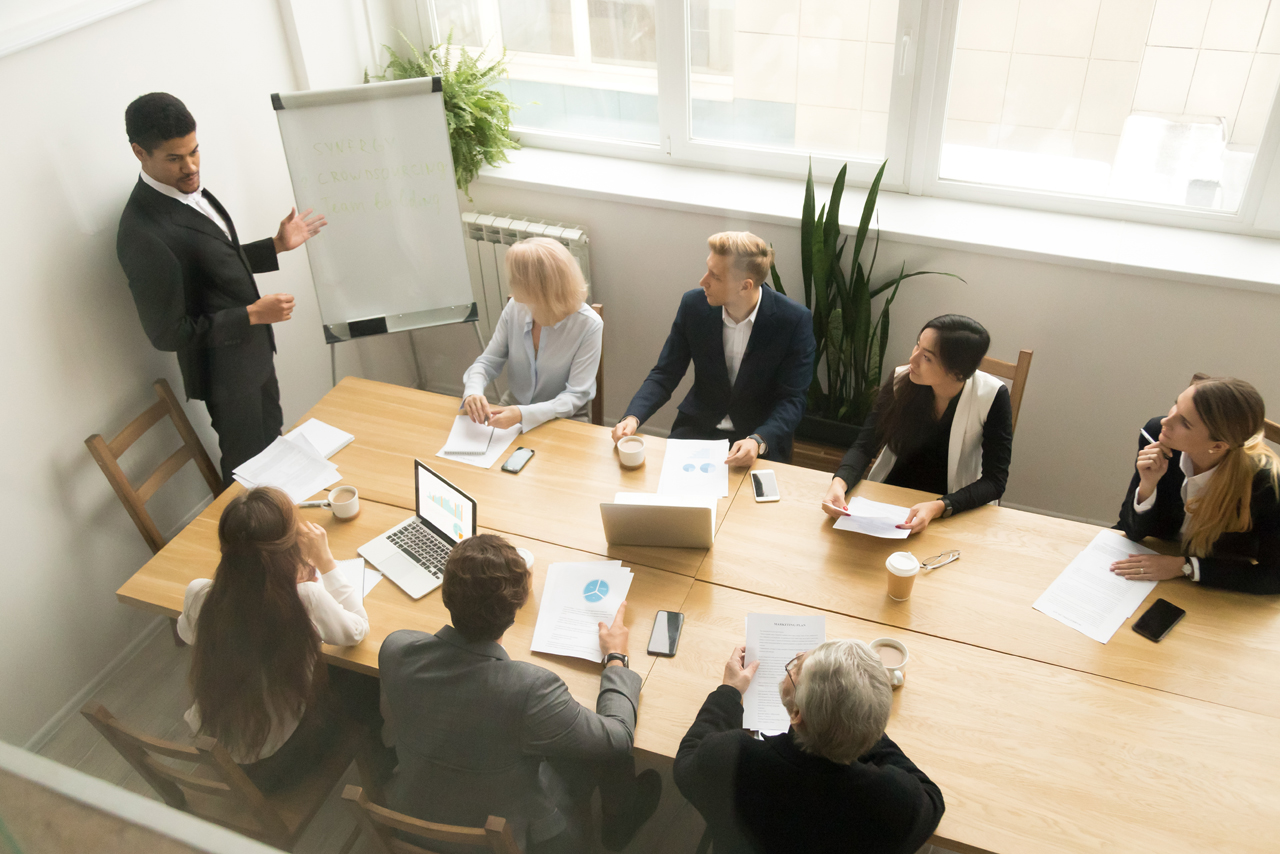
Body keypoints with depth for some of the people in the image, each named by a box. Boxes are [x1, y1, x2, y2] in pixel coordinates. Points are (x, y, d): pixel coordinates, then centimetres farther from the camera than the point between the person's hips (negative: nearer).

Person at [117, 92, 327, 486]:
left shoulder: (187, 187, -2)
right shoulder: (143, 234, -30)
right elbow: (168, 333, -24)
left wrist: (278, 245, 5)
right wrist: (252, 315, -24)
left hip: (254, 348, 9)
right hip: (225, 369, -9)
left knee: (272, 443, 26)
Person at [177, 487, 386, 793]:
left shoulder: (198, 595, -20)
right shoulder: (306, 600, -33)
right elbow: (356, 630, -11)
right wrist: (325, 561, -7)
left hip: (207, 749, 5)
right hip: (272, 765, -4)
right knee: (364, 682, 21)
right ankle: (386, 766, 45)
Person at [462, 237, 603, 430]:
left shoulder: (588, 325, -21)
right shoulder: (515, 308, -9)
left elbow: (576, 396, -21)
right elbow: (488, 362, 0)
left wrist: (523, 414, -36)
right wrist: (473, 391, -24)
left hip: (561, 421, -3)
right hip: (512, 409, 4)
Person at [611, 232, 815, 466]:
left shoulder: (795, 321, -16)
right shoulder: (693, 304, -7)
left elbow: (792, 400, -12)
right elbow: (664, 374, -1)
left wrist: (758, 441, -31)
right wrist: (633, 417, -19)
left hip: (762, 438, -2)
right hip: (697, 427, 3)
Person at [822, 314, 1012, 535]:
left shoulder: (992, 397, -17)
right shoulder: (901, 381, -11)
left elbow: (994, 481, -17)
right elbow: (864, 447, -9)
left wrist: (939, 507, -34)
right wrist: (839, 483, -30)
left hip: (960, 507, -2)